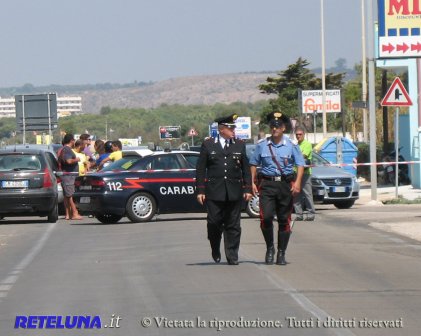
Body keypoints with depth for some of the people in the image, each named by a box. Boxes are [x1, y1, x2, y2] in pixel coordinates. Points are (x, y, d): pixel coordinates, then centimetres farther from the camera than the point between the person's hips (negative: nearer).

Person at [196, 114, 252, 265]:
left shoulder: (239, 145, 11)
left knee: (233, 226, 1)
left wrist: (247, 189, 4)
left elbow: (246, 169, 12)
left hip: (234, 193, 2)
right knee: (214, 223, -2)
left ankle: (232, 257, 5)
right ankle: (215, 251, 21)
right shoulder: (208, 145, 4)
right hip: (214, 193, -2)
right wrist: (200, 190, -3)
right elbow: (200, 169, 3)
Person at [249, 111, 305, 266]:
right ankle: (269, 248, 4)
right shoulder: (262, 146, 7)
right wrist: (253, 182, 3)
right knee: (266, 217, -15)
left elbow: (300, 164, 1)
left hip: (286, 184, 0)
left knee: (284, 220, 3)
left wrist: (297, 182, -13)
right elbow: (253, 164, 14)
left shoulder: (291, 146, 4)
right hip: (267, 184, 0)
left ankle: (281, 253, 12)